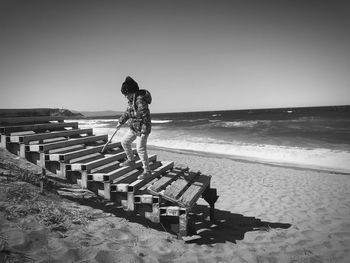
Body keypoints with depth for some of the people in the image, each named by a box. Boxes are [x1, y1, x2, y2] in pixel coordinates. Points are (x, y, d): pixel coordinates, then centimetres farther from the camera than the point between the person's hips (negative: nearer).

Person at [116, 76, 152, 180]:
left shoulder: (140, 100, -23)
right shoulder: (132, 100, 7)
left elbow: (146, 116, -26)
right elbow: (128, 112, 22)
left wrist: (144, 132, -28)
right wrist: (120, 122, 30)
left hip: (142, 129, -10)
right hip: (134, 128, 10)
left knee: (140, 149, -9)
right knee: (124, 142, 19)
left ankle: (147, 171, 0)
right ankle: (131, 160, 37)